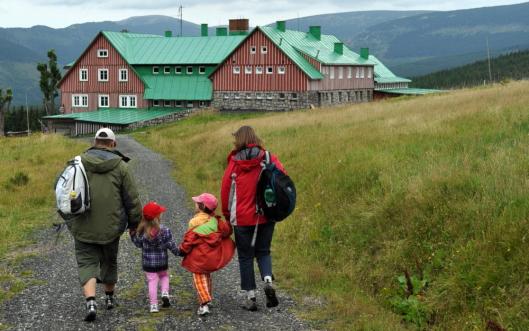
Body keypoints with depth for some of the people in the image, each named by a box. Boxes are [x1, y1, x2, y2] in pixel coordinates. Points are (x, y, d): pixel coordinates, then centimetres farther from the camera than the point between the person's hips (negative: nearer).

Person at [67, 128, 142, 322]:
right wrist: (134, 224, 10)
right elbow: (131, 199, -3)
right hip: (111, 226, 0)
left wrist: (70, 221, 17)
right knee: (109, 261, 20)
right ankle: (109, 298, 36)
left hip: (83, 227, 0)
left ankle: (91, 302, -16)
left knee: (87, 263, 3)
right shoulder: (120, 166, -5)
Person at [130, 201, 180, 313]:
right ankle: (165, 293, 3)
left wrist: (132, 235, 15)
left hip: (148, 263, 0)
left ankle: (153, 305, 1)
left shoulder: (141, 231, -9)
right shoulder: (164, 231, -13)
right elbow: (171, 245, -9)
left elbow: (138, 244, 2)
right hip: (162, 262, 0)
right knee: (164, 276, 25)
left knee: (152, 281, 5)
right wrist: (178, 252, 7)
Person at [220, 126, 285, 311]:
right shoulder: (269, 158, -3)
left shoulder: (234, 162, -5)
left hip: (242, 217, -2)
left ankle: (250, 297, 9)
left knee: (245, 256, 9)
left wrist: (227, 214, 13)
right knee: (263, 251, 18)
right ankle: (268, 280, -8)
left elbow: (226, 190, -1)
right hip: (266, 215, 2)